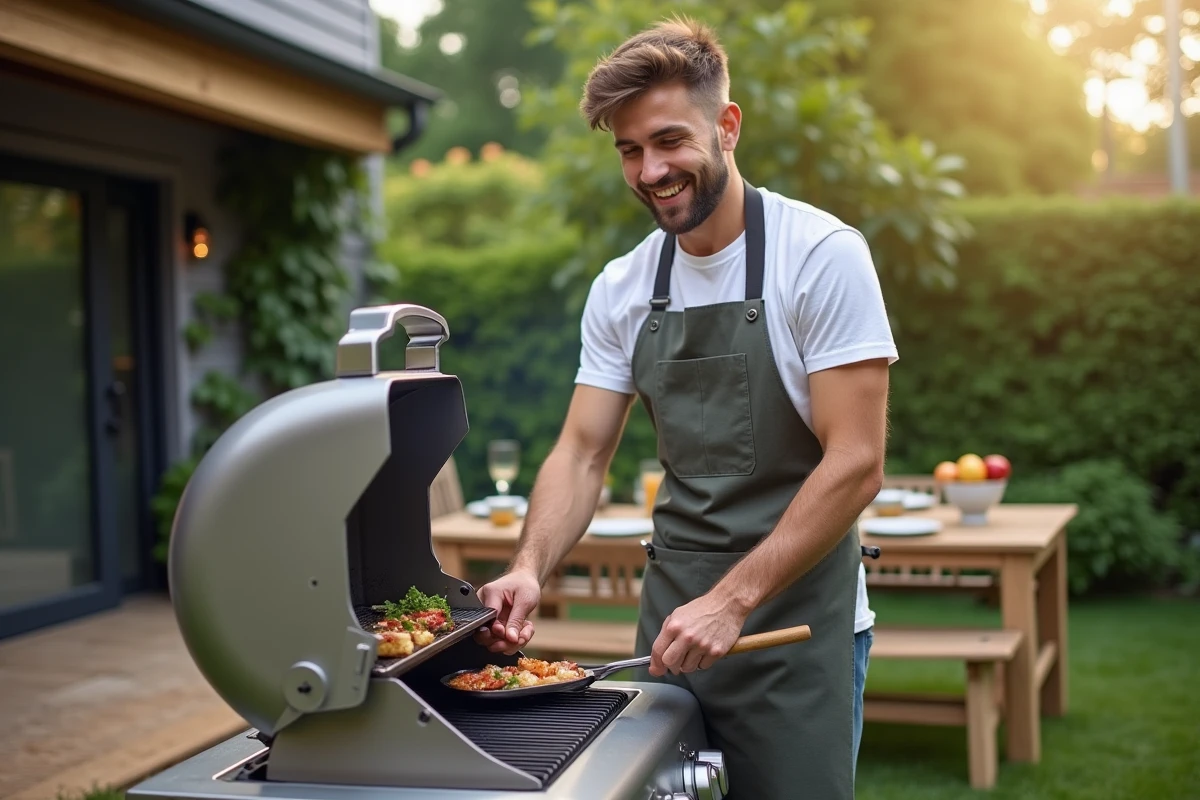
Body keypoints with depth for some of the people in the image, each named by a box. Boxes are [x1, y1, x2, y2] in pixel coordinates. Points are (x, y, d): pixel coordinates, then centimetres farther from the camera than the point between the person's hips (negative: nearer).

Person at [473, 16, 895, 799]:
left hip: (797, 617, -4)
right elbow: (583, 453, 4)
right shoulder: (621, 290, 3)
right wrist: (530, 570, -14)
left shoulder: (823, 256, -13)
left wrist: (733, 600, -21)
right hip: (672, 615, 5)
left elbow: (857, 464, -17)